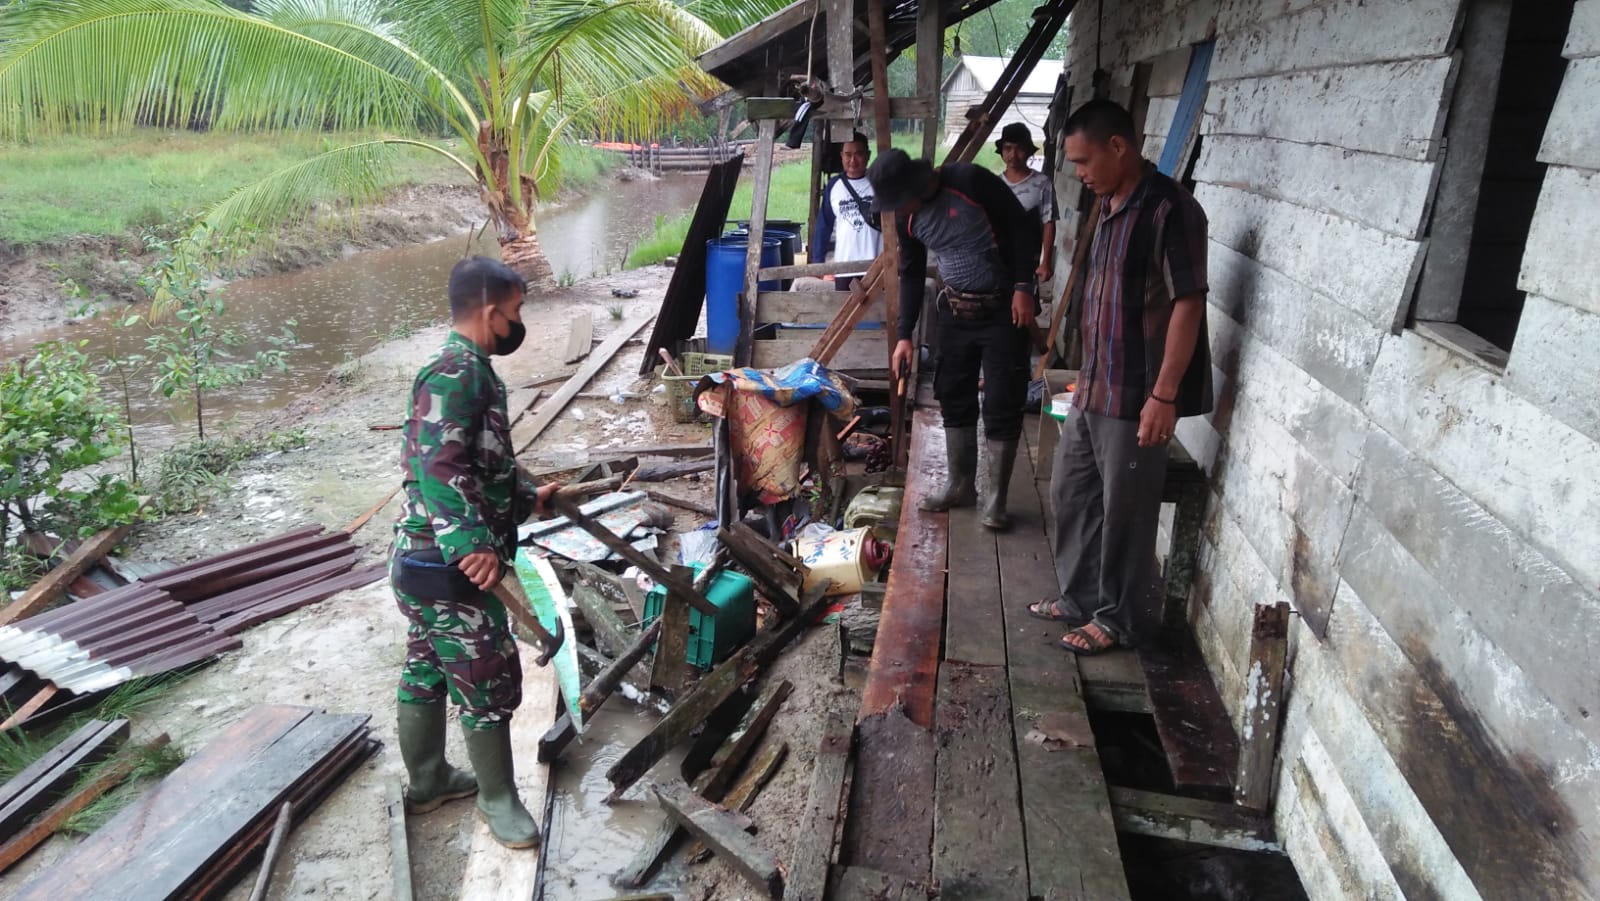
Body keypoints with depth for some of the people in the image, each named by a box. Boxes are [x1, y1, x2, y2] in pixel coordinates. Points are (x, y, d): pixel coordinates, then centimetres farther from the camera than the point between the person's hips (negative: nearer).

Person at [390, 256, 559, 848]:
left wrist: (529, 499, 23)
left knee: (427, 670, 21)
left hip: (430, 561, 10)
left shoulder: (470, 371, 12)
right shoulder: (455, 374, -20)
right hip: (449, 567, -10)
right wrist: (473, 545, -38)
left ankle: (427, 780, 38)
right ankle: (498, 797, 20)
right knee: (490, 680, 3)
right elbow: (438, 466, -31)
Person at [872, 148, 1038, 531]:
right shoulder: (907, 217, 1)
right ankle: (960, 484, 25)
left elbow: (1022, 229, -14)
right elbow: (911, 274, 9)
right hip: (955, 310, 6)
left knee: (1002, 405, -2)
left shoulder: (971, 181, -18)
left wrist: (1023, 287, -19)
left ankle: (997, 495, 8)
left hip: (1003, 309, -6)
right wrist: (904, 335, 5)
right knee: (954, 398, 11)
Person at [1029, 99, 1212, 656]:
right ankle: (1078, 598, 33)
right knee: (1070, 494, 17)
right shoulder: (1111, 207, 10)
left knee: (1124, 510, 4)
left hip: (1135, 396, -9)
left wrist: (1164, 394, -21)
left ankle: (1115, 618, 21)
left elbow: (1188, 304, -20)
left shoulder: (1170, 210, -18)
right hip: (1094, 389, 9)